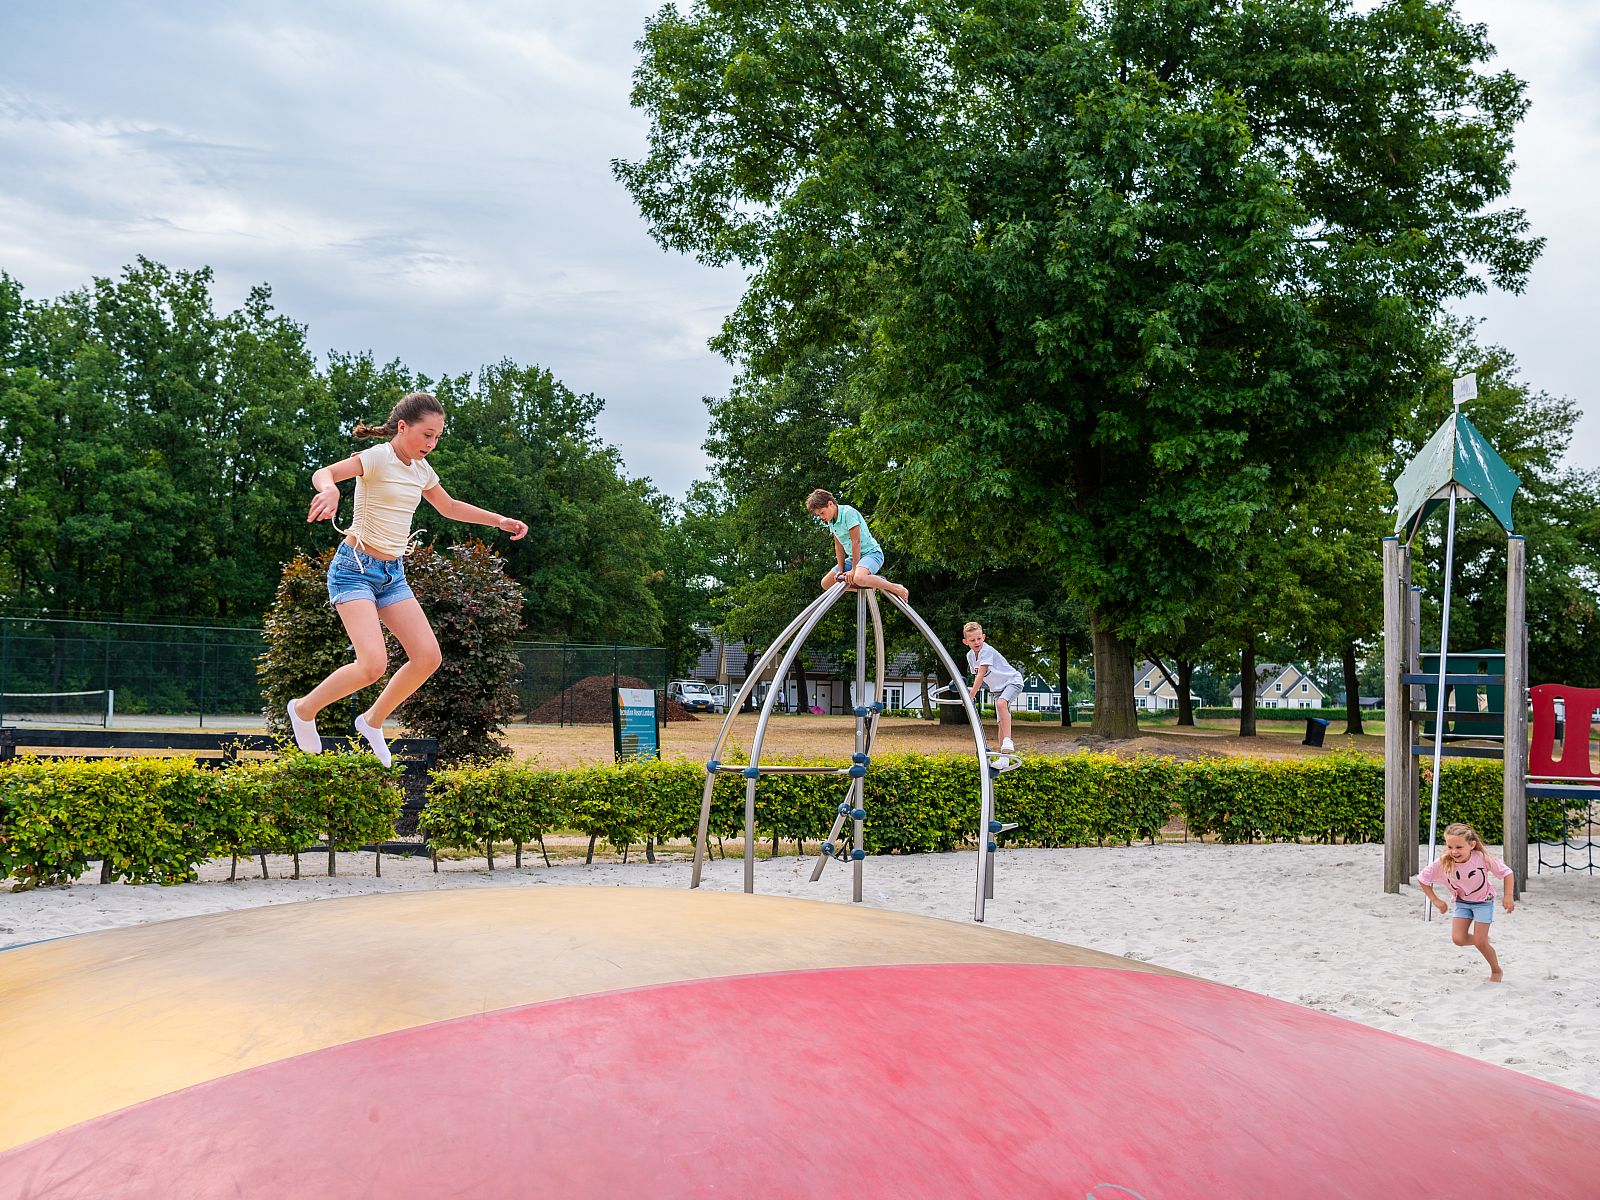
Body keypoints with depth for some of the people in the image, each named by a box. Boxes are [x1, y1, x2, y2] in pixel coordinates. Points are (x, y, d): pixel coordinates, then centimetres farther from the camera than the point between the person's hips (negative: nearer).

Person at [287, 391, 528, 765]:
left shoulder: (420, 470, 9)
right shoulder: (378, 458, -14)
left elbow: (449, 507, 28)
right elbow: (324, 472, -32)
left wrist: (498, 520, 21)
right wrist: (329, 489, -55)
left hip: (392, 574, 8)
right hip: (355, 568, -8)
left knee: (428, 656, -5)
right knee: (373, 665, -20)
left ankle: (373, 721, 16)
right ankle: (304, 709, 5)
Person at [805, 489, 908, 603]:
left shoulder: (848, 513, -19)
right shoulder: (830, 521, 6)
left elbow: (856, 542, -22)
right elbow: (839, 546, 8)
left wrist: (854, 569, -21)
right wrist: (841, 570, -1)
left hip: (872, 553, -10)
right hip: (853, 557, 10)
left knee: (859, 578, -40)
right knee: (826, 583, 5)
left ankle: (896, 589, -21)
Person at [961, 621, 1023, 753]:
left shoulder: (987, 651, -24)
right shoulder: (970, 655, 1)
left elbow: (981, 675, -27)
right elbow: (976, 676, 11)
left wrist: (971, 695, -26)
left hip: (1012, 681, -8)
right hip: (997, 689, 8)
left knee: (1001, 703, -35)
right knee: (1001, 721, 3)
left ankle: (1007, 741, -42)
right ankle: (1003, 754, 5)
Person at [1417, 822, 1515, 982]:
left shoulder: (1483, 858, -30)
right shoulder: (1442, 863, -25)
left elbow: (1507, 873, -15)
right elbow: (1422, 879, -10)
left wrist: (1509, 897, -20)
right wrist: (1435, 900, -9)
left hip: (1483, 901, -3)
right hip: (1462, 902, 3)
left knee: (1480, 942, -8)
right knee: (1458, 939, -10)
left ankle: (1496, 971, 20)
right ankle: (1484, 939, 23)